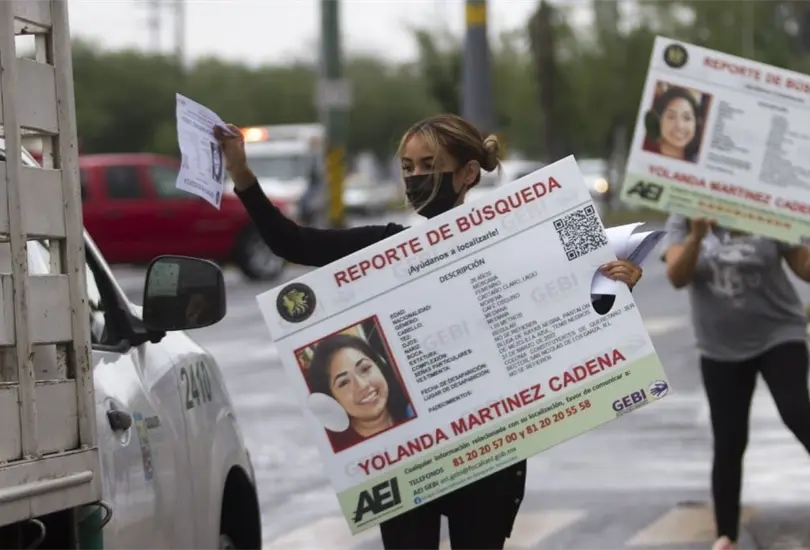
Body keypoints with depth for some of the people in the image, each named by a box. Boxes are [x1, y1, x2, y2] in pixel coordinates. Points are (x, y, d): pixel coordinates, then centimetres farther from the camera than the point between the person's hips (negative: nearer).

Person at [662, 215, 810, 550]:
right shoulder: (684, 221, -4)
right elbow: (677, 277, -16)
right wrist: (697, 235, -32)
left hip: (779, 336, -2)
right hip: (721, 350, 2)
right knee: (728, 444, 7)